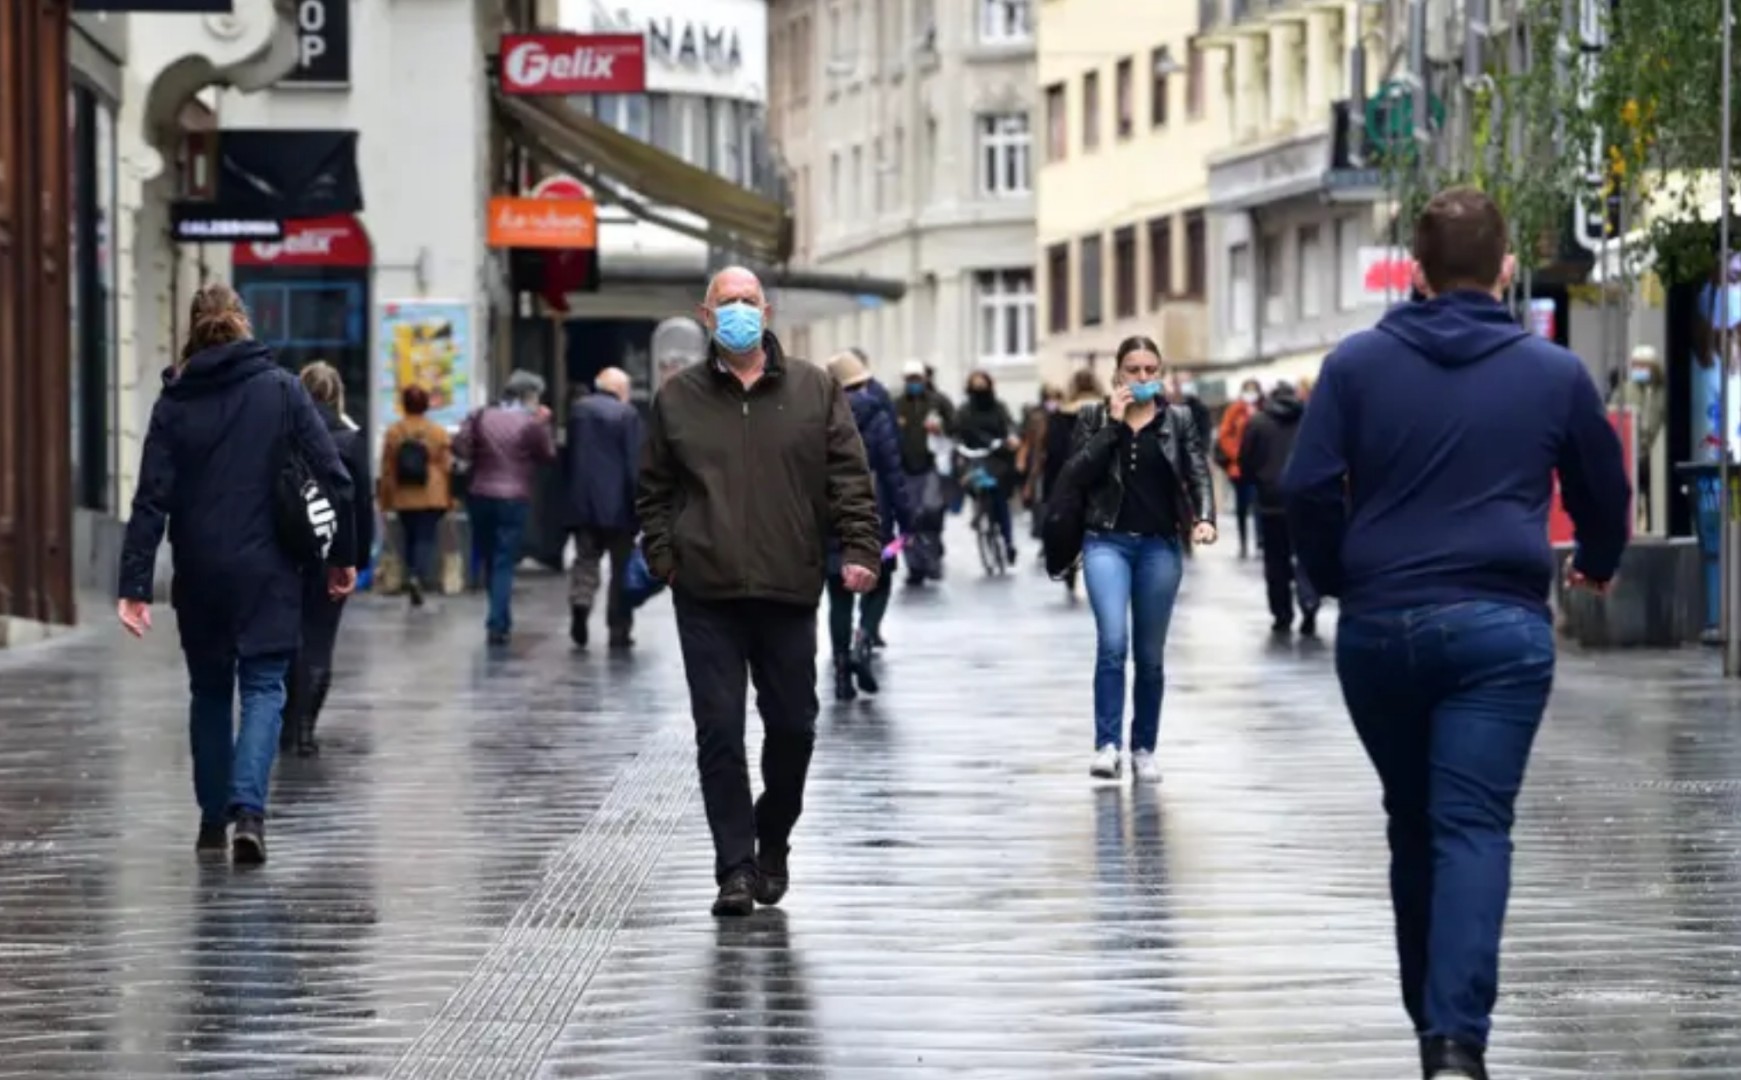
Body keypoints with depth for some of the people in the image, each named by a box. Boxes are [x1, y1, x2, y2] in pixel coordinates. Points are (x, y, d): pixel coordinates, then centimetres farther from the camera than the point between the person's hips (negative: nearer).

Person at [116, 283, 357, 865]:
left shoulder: (174, 403, -1)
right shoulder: (281, 389, -2)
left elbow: (152, 500, -5)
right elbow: (332, 477, -4)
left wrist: (135, 585, -7)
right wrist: (343, 554, 7)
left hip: (200, 576, 1)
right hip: (267, 571, -1)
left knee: (210, 690, 15)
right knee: (263, 686, 2)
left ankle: (213, 821, 19)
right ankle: (248, 809, -19)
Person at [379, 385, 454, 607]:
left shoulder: (393, 432, -1)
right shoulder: (439, 432, -3)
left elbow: (387, 468, 2)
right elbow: (446, 467, -1)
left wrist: (385, 498, 10)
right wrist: (449, 497, 8)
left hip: (403, 497, 2)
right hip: (432, 497, -2)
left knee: (410, 538, 14)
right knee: (427, 537, -2)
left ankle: (412, 575, 13)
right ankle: (419, 576, -23)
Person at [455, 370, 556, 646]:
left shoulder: (481, 417, 3)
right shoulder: (532, 424, -8)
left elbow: (460, 447, -4)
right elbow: (549, 455, -1)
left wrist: (479, 460, 12)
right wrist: (544, 424, 6)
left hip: (481, 496, 4)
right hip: (514, 499, -4)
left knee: (490, 560, 17)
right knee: (504, 564, -1)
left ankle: (501, 620, 25)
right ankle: (498, 624, -10)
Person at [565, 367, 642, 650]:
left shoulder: (578, 410, 7)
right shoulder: (627, 414, -8)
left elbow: (570, 456, 12)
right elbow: (634, 463, -11)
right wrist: (638, 506, -6)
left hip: (582, 502, 3)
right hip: (617, 505, -3)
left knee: (585, 558, 8)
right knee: (621, 568, 5)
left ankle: (580, 604, -20)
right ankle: (619, 630, 5)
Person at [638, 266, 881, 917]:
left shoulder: (814, 391, 7)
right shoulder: (678, 398, 8)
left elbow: (849, 477, 4)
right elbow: (654, 488, 14)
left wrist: (860, 548, -8)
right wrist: (661, 554, 2)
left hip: (788, 592, 1)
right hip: (707, 594, -1)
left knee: (793, 726, 7)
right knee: (719, 730, -4)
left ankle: (772, 844, 29)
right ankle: (735, 869, 0)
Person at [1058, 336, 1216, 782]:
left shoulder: (1179, 420, 5)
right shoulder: (1094, 419, 4)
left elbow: (1199, 474, -3)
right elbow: (1075, 476, -7)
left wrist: (1204, 519, -22)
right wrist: (1112, 424, -11)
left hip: (1160, 545, 1)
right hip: (1107, 541, -1)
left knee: (1150, 655, 7)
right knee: (1113, 642, -18)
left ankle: (1144, 749, 17)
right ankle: (1107, 745, -18)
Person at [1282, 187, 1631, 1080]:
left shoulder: (1358, 363, 3)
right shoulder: (1554, 374, 5)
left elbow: (1307, 488, -4)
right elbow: (1604, 493, 17)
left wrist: (1336, 578, 14)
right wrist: (1597, 565, 38)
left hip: (1377, 627, 2)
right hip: (1500, 627, -2)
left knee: (1413, 828, 16)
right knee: (1474, 828, -7)